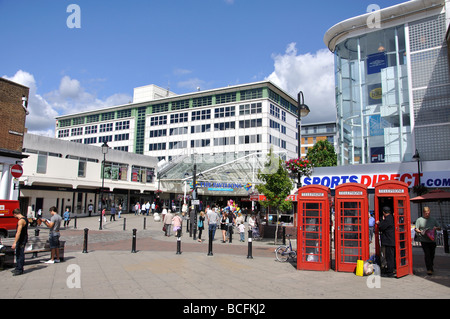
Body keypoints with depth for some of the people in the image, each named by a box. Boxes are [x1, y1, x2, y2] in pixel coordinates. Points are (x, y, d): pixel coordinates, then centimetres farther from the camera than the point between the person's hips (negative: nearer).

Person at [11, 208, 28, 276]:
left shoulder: (21, 221, -20)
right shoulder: (25, 219, 12)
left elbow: (18, 232, -25)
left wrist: (15, 243, -26)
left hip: (21, 240, -10)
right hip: (23, 239, 10)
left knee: (20, 255, -4)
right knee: (18, 254, 19)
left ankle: (20, 270, 2)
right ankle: (18, 268, 29)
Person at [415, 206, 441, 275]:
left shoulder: (433, 220, 14)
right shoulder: (419, 220, 4)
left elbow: (439, 228, 17)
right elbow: (416, 229, 1)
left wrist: (436, 228, -5)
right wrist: (421, 232, -17)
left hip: (433, 240, 4)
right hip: (424, 240, -4)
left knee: (432, 254, 11)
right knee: (427, 254, -9)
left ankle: (431, 267, 29)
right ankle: (429, 269, -5)